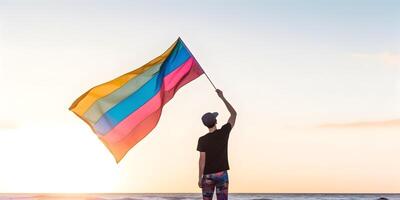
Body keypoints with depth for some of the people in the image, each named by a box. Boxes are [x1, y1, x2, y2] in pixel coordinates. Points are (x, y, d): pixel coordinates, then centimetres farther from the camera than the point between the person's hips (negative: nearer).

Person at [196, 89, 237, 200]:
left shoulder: (202, 140, -10)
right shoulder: (223, 133, -6)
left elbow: (202, 160, -12)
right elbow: (234, 114, 6)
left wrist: (200, 178, -3)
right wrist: (222, 97, 10)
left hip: (208, 175, -1)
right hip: (222, 174, 1)